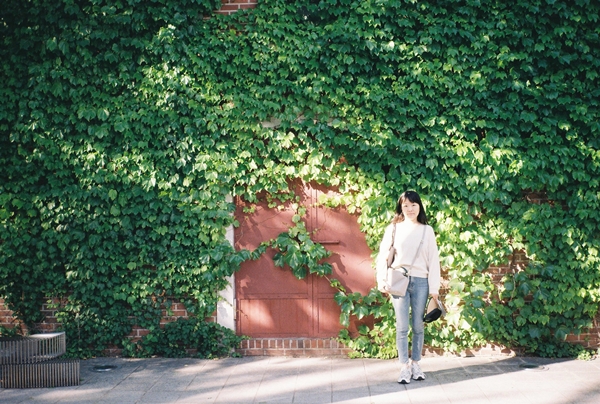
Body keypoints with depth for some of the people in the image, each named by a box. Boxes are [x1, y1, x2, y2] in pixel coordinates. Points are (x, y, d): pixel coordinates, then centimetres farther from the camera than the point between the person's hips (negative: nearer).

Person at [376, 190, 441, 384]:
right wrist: (382, 281, -6)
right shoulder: (393, 228, 4)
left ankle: (415, 363, 19)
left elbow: (433, 260, 5)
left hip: (420, 281, 1)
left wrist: (434, 287, 0)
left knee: (418, 326, 6)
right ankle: (404, 366, 6)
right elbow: (383, 256, 4)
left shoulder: (427, 230, 7)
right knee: (402, 327, 0)